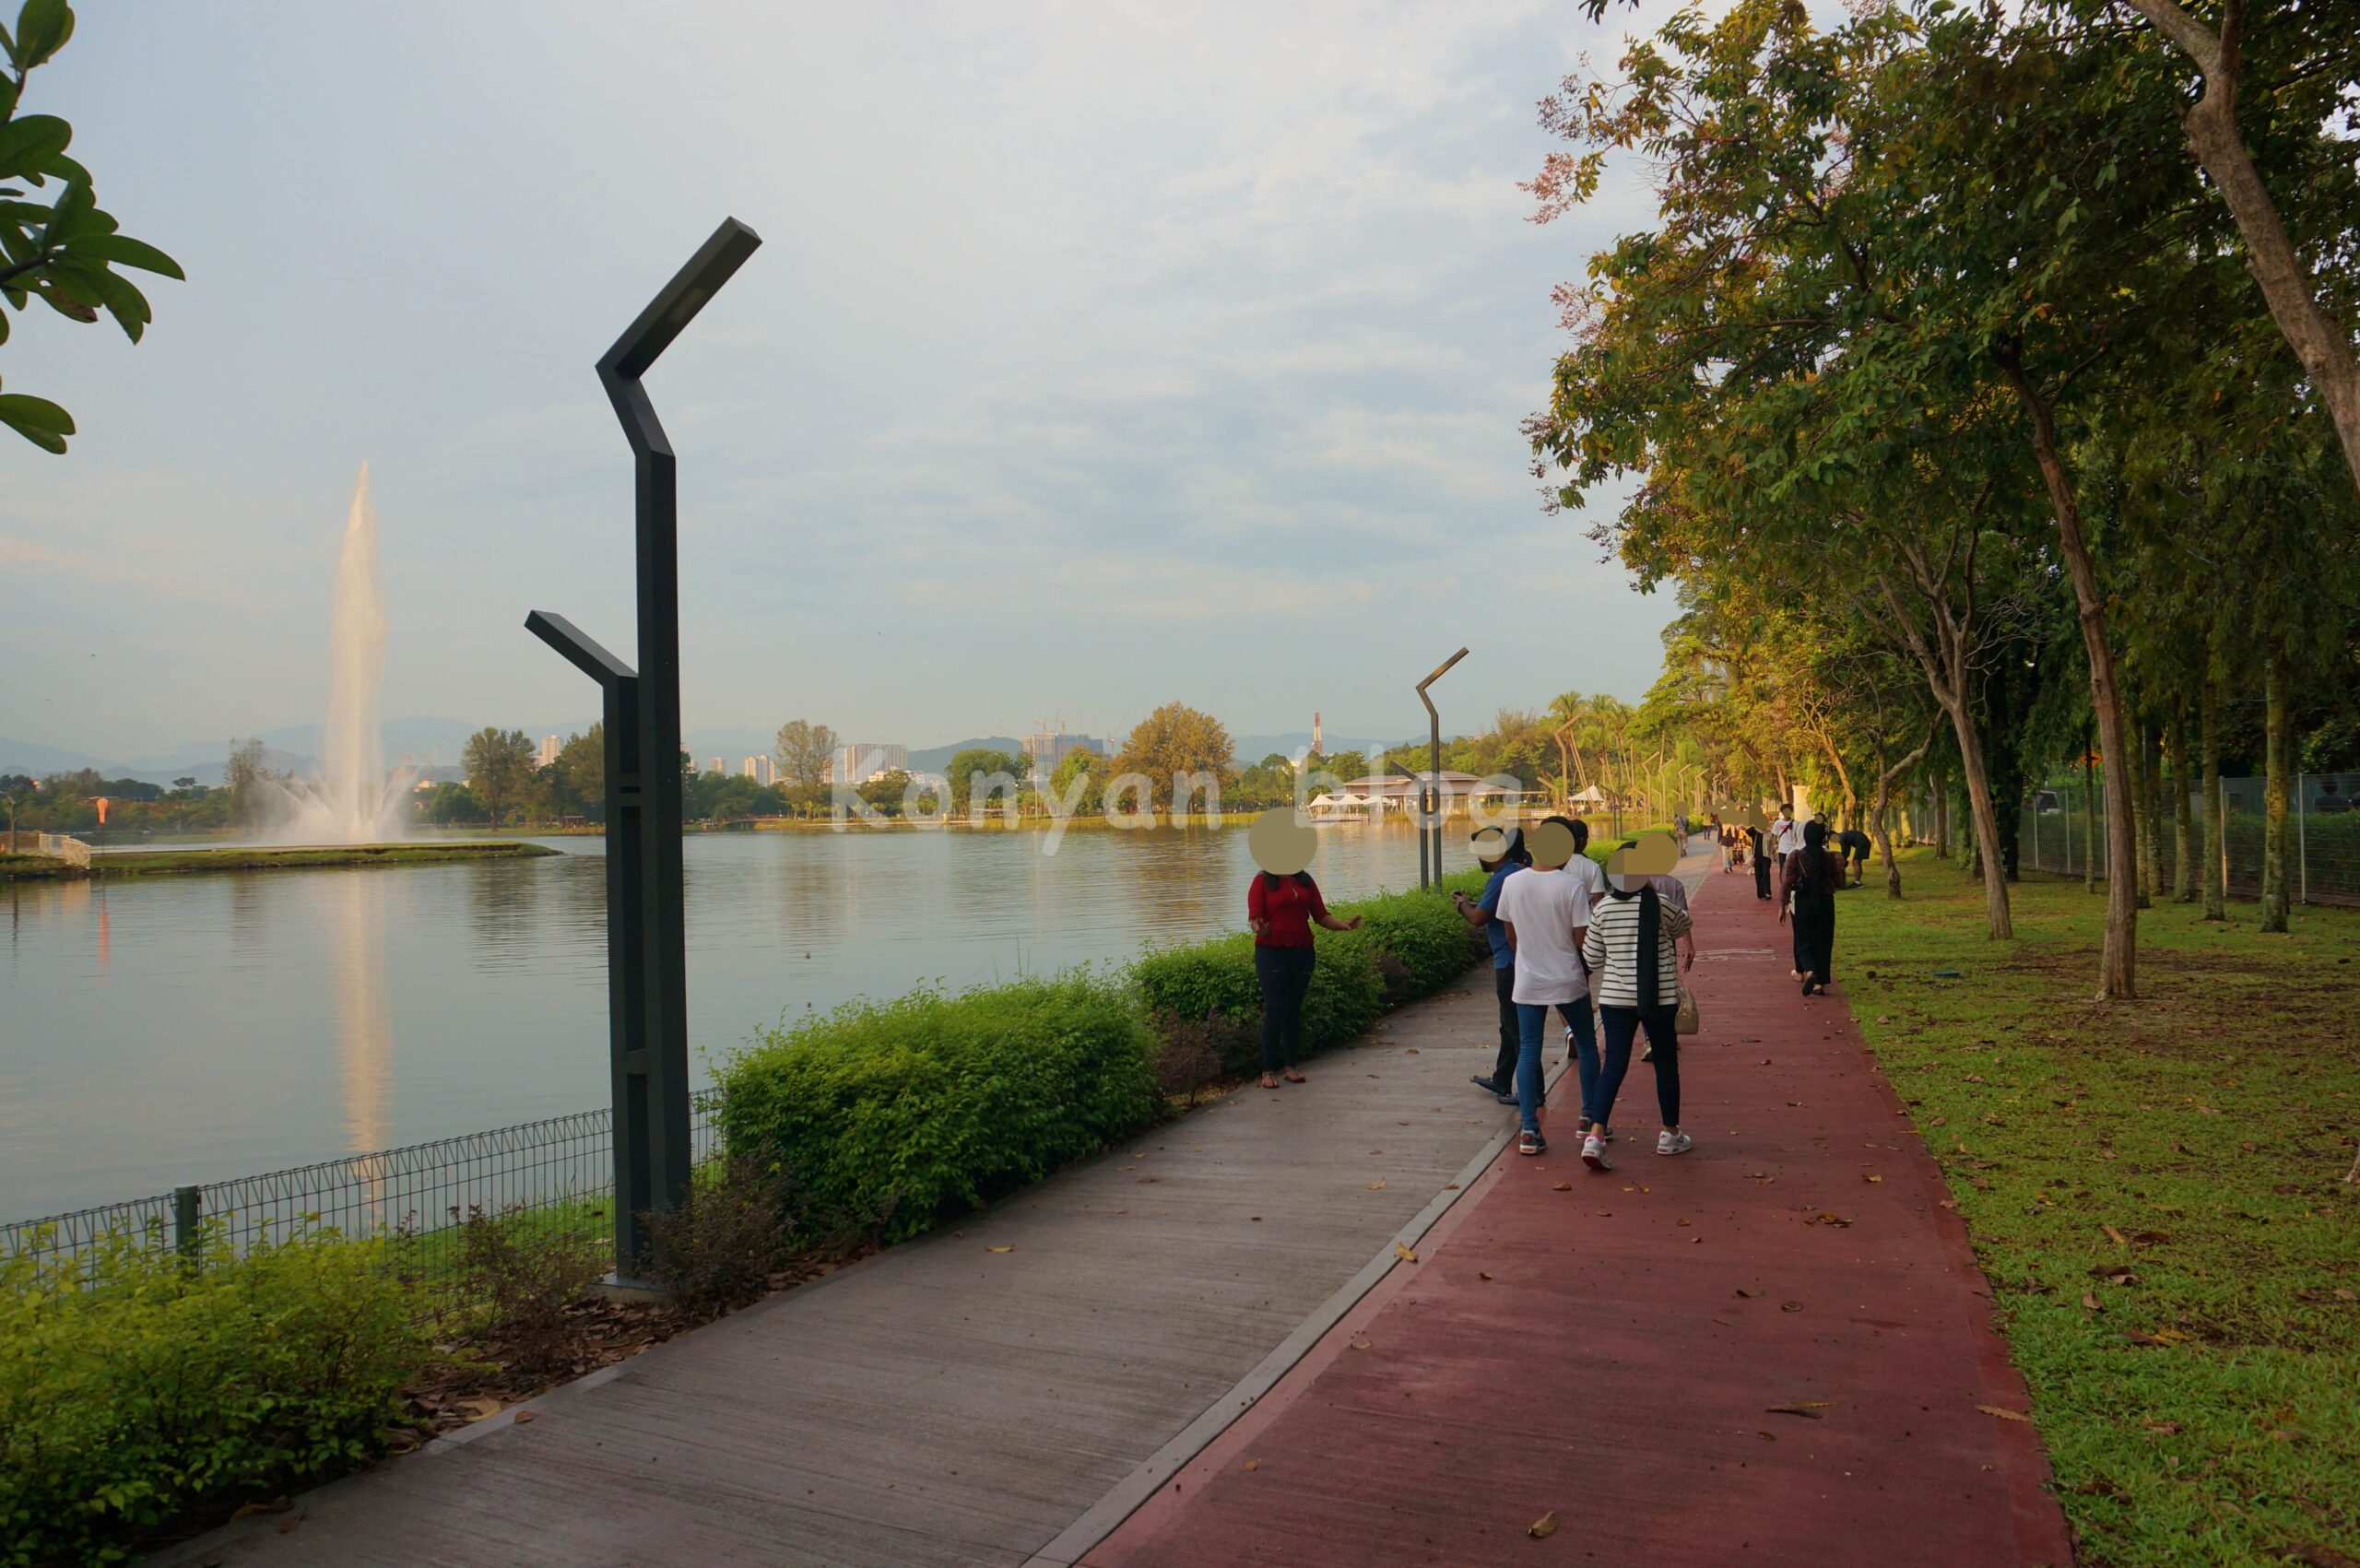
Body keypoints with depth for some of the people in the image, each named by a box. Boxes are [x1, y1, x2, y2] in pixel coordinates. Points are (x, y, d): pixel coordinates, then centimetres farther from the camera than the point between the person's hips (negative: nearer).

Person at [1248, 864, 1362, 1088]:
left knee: (1294, 1009, 8)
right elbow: (1254, 918, -9)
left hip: (1302, 952, 4)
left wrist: (1344, 925, -8)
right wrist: (1259, 929, -32)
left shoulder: (1305, 881, 10)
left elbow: (1321, 915, 9)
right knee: (1275, 1009, -5)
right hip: (1272, 952, -4)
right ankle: (1268, 1070, 1)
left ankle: (1289, 1065, 16)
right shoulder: (1263, 881, -3)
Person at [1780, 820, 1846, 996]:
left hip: (1803, 902, -1)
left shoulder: (1796, 856, -9)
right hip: (1825, 902, 1)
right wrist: (1840, 867, 23)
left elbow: (1787, 882, -11)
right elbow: (1839, 882, 4)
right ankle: (1820, 981, 4)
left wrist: (1782, 905, -5)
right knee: (1822, 942, 7)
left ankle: (1808, 972, -11)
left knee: (1803, 941, 11)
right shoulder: (1829, 858, -3)